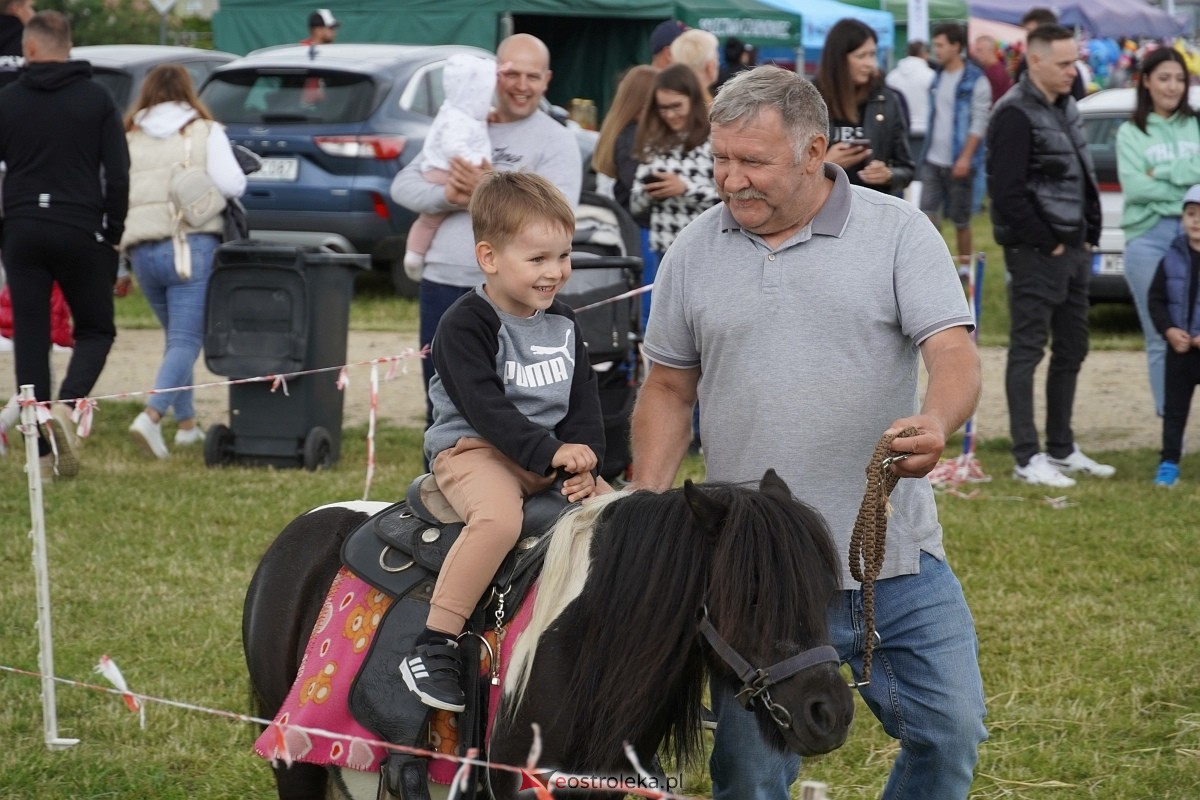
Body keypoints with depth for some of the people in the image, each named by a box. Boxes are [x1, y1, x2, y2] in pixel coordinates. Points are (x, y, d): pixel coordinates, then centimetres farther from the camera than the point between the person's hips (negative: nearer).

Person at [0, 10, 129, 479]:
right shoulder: (96, 100, 0)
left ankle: (45, 454, 1)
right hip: (80, 231, -1)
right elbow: (118, 173, -3)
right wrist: (113, 234, 6)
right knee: (95, 329, 12)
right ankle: (67, 406, -16)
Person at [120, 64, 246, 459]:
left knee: (177, 336, 20)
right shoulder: (204, 132, 3)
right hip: (192, 246, -4)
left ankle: (186, 423, 23)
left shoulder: (128, 139, 12)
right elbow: (232, 186, -6)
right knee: (186, 341, -5)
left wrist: (119, 258, 14)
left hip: (142, 250, 4)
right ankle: (151, 416, -24)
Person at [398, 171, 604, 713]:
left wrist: (584, 462, -7)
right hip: (473, 451, -7)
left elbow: (584, 404, 11)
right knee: (499, 518, -35)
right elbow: (485, 407, -19)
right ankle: (433, 646, -33)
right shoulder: (465, 326, -9)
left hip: (552, 459, 7)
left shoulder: (562, 326, 13)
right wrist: (550, 451, -26)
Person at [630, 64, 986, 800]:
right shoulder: (695, 254, 8)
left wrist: (937, 423, -32)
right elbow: (669, 391, 15)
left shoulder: (897, 232, -1)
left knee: (950, 734, 2)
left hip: (896, 557, -1)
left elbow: (955, 352, -10)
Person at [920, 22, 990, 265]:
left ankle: (965, 265, 17)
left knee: (961, 219, 4)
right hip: (932, 161, 6)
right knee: (928, 216, -3)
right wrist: (925, 152, 13)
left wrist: (965, 158, -19)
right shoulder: (938, 77, 11)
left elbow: (979, 123, -13)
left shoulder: (976, 81, -9)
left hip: (958, 163, -6)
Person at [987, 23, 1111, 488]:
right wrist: (1047, 242, -16)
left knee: (1072, 349, 14)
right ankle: (1027, 458, -3)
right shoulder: (1016, 115, -15)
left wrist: (1089, 233, 10)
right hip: (1035, 254, -9)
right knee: (1027, 351, -4)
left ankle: (1062, 450, 23)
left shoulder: (1065, 108, 13)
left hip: (1073, 249, 9)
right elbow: (1007, 191, -20)